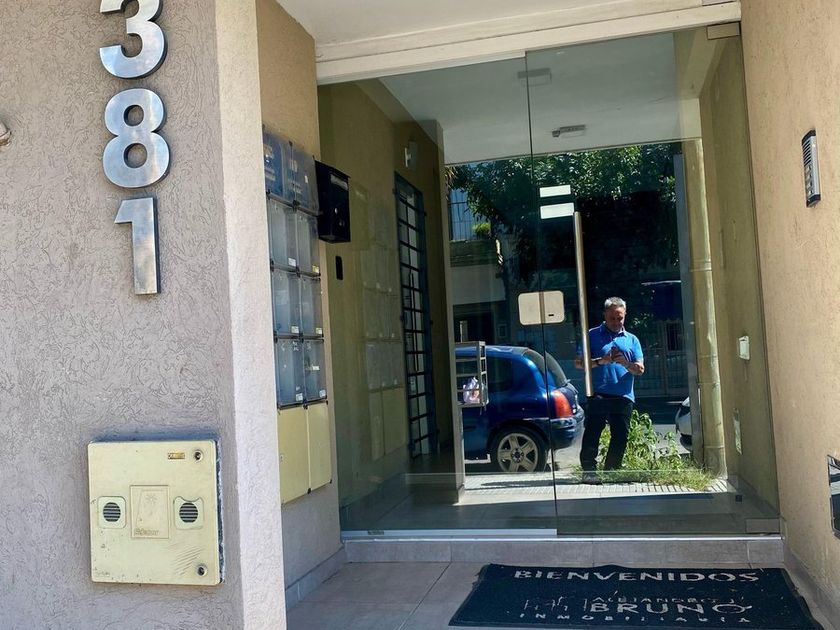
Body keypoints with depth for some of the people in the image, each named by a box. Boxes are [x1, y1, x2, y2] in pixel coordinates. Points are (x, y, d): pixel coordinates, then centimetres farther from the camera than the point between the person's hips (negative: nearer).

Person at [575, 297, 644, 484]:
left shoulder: (632, 339, 18)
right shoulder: (593, 335, 10)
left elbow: (640, 369, 9)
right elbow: (579, 363, 3)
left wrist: (626, 363, -12)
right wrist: (600, 361, -13)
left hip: (623, 397, 3)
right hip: (598, 395, -3)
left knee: (620, 437, 4)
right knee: (592, 433, -11)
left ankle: (611, 471, 17)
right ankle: (589, 471, -7)